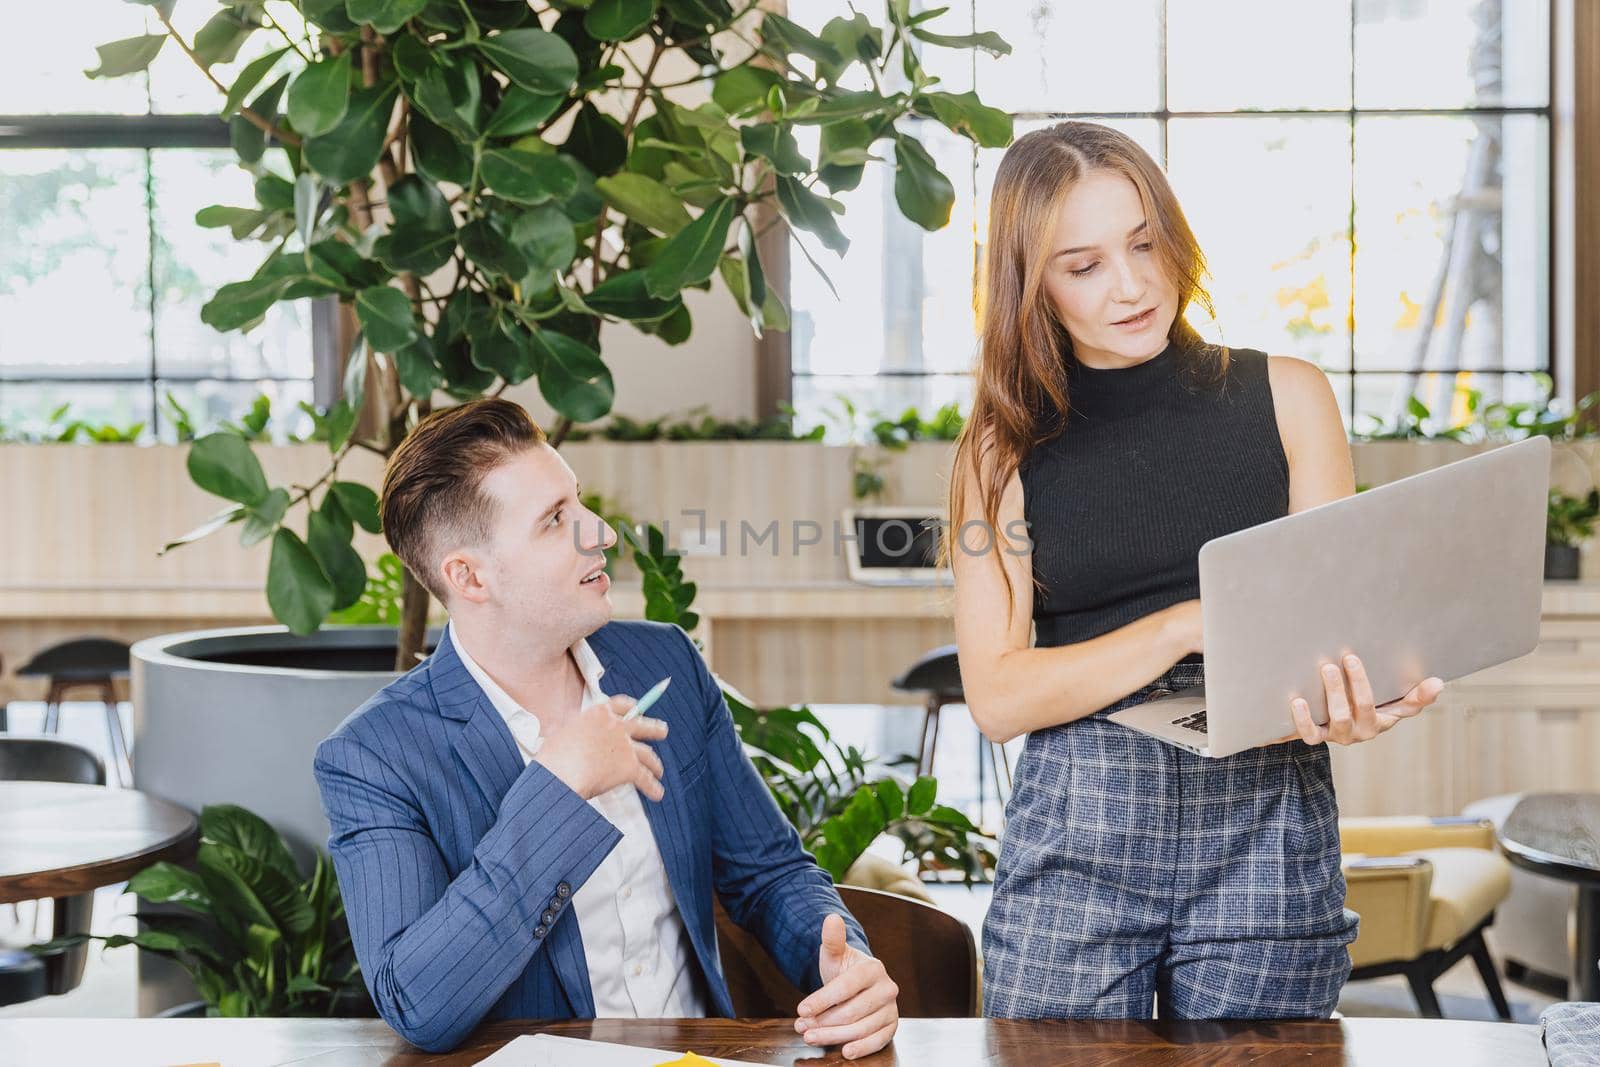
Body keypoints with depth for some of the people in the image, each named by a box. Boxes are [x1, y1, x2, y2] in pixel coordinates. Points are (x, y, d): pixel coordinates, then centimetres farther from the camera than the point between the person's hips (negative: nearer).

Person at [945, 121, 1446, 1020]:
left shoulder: (1286, 397, 5)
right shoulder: (1008, 448, 4)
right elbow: (998, 696, -4)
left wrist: (1345, 706, -23)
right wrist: (1190, 626, -17)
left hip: (1268, 836, 0)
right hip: (1075, 840, 0)